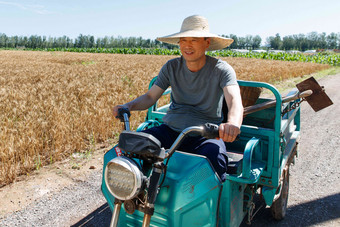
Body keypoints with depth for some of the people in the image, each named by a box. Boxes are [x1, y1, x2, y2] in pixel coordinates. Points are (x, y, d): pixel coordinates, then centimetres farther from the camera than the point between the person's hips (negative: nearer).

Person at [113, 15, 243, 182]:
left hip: (205, 135, -3)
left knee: (214, 158, -36)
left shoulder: (221, 69, -4)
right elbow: (150, 96, 7)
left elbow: (235, 101, -20)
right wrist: (128, 106, -15)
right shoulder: (171, 67, 7)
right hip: (170, 130, 4)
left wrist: (233, 124, -44)